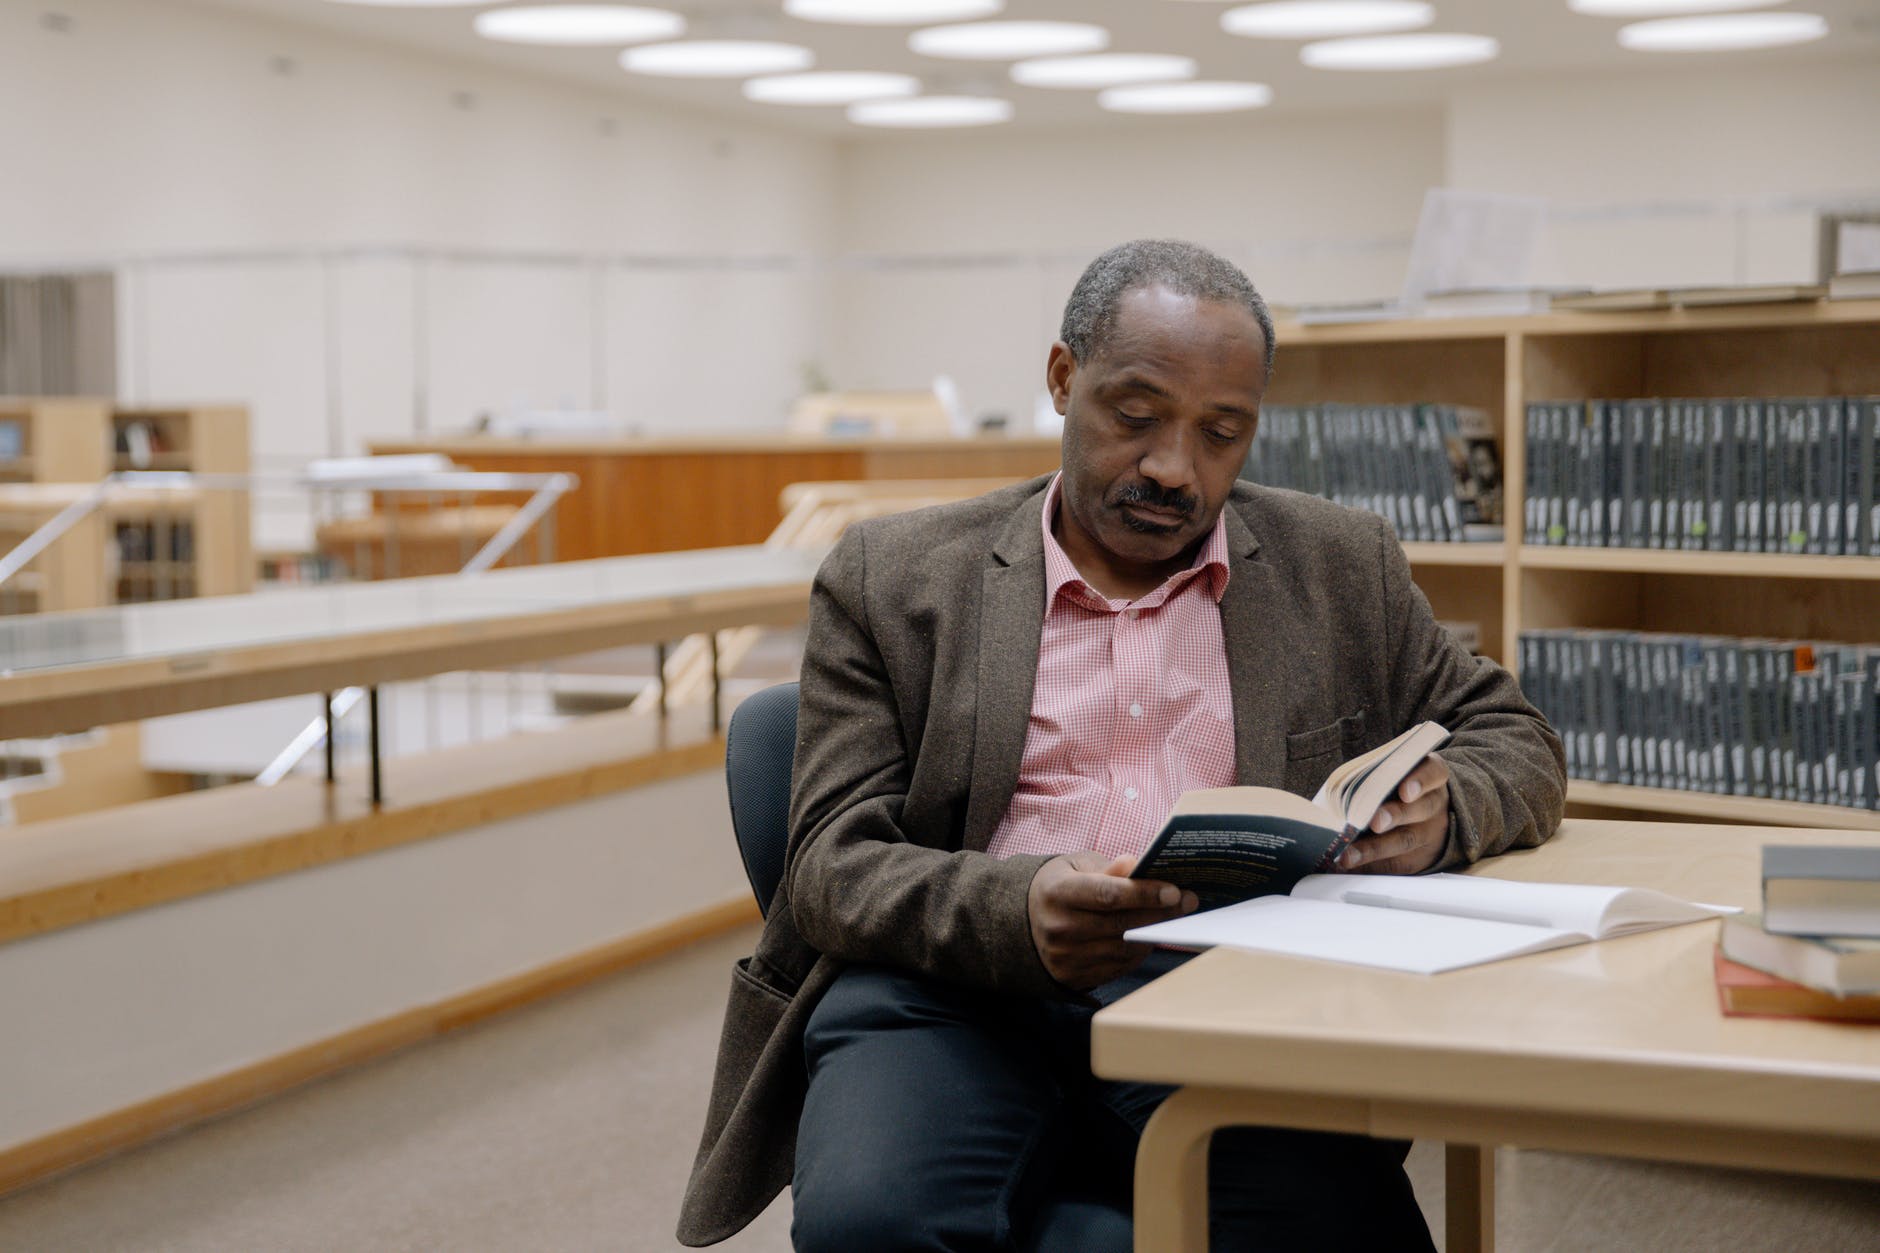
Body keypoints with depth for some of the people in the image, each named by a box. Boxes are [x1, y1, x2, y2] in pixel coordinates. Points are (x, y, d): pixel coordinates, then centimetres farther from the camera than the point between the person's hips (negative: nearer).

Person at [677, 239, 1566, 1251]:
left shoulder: (1342, 568, 17)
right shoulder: (892, 577, 11)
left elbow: (1515, 742, 22)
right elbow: (832, 864, 4)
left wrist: (1441, 811, -4)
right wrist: (1010, 911, -19)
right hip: (958, 994, -2)